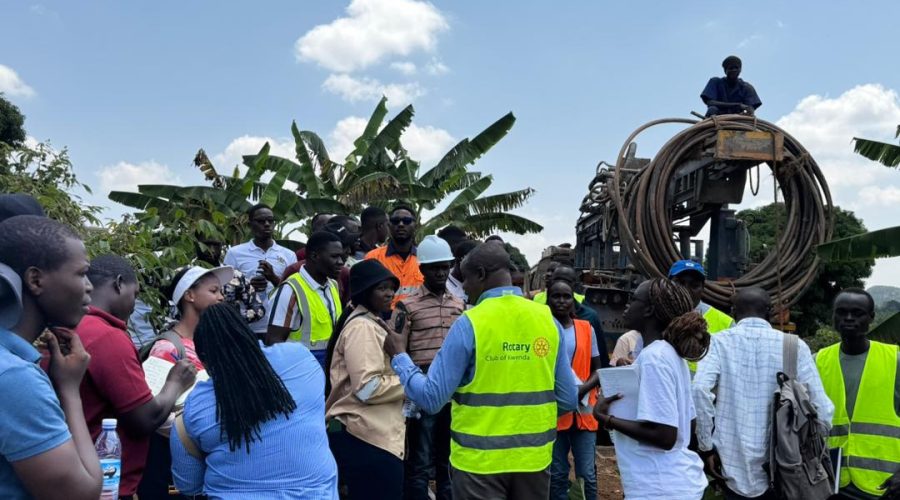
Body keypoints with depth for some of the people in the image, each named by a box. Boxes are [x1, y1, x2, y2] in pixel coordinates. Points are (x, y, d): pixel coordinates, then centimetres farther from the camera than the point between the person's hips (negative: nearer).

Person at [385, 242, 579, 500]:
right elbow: (569, 400, 1)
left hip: (480, 460, -4)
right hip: (534, 457, 4)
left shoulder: (469, 324, -13)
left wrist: (399, 356, 1)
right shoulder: (548, 319, -2)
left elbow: (431, 398, -12)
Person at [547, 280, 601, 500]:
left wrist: (584, 387, -11)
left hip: (583, 409, 1)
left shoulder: (587, 329, 5)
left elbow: (597, 370, 8)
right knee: (557, 474, 7)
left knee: (587, 473, 4)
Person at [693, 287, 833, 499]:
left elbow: (700, 389, -16)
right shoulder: (794, 346, 1)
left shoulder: (720, 341, -1)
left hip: (735, 468, -1)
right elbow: (822, 408, -4)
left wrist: (707, 446, -7)